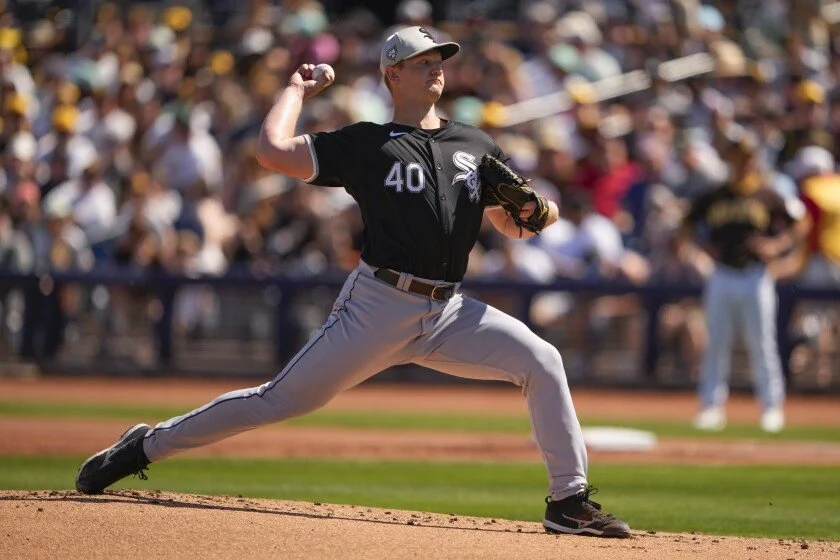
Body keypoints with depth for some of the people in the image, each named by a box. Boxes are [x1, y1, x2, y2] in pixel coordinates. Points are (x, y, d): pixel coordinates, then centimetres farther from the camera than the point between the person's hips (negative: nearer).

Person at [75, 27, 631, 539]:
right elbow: (274, 151, -5)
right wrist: (297, 90, 10)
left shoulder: (476, 145, 17)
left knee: (542, 361, -14)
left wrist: (538, 213, -3)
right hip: (379, 305, -4)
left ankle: (570, 502, -7)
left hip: (450, 312, 4)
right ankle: (146, 445, 6)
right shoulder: (366, 143, 5)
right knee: (284, 398, -6)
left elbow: (511, 226, 20)